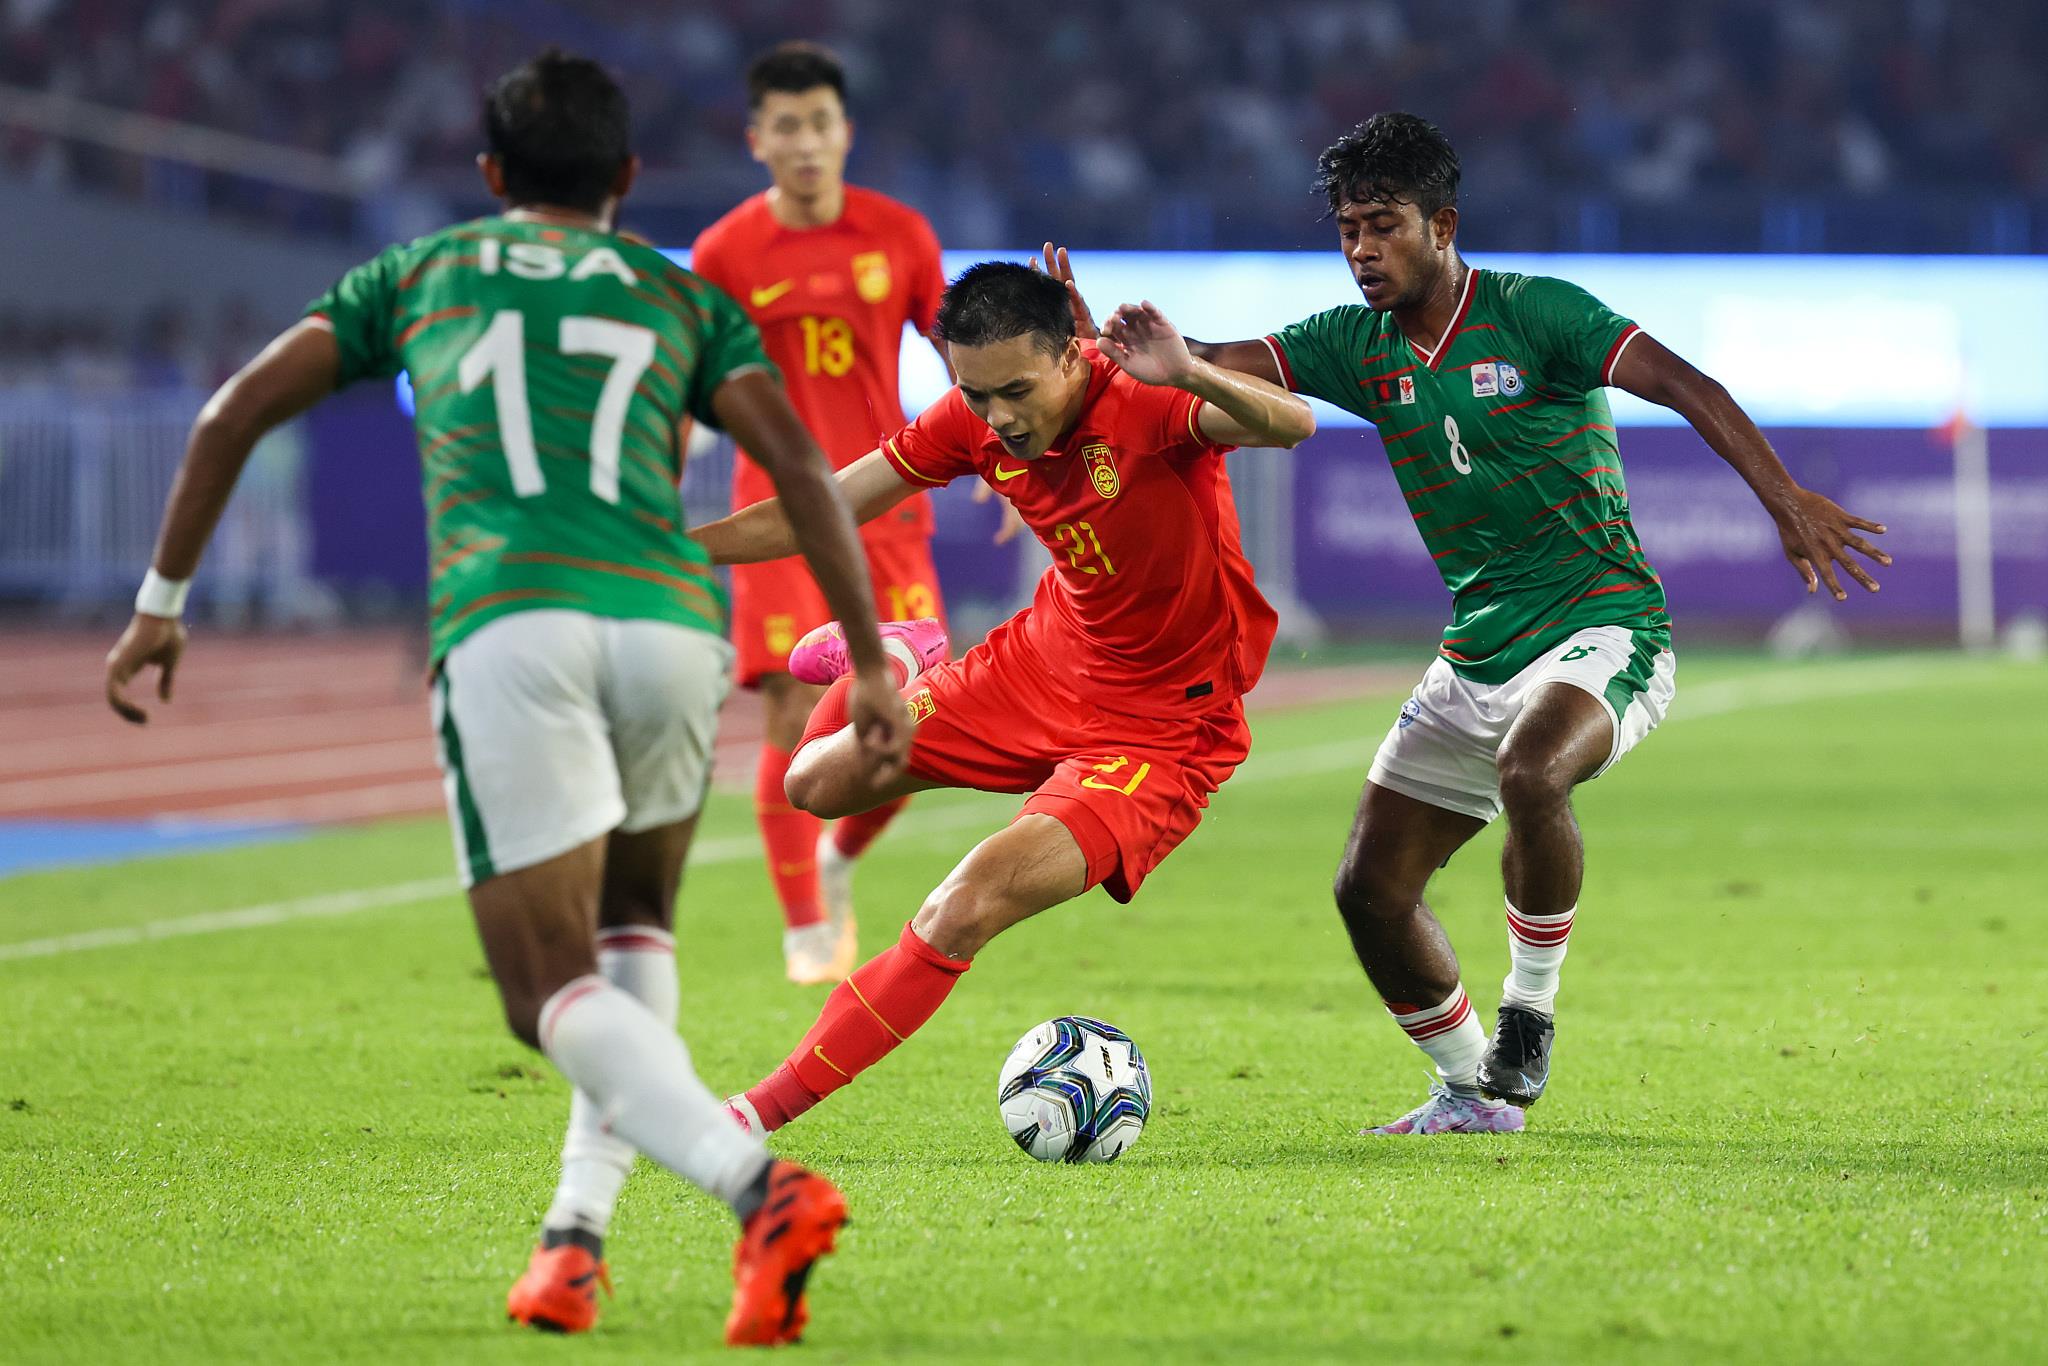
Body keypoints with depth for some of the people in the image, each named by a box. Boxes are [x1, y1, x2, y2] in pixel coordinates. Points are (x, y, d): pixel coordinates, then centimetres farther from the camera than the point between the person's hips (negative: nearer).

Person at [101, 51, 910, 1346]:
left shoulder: (420, 274, 26)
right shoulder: (682, 295, 24)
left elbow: (237, 411, 20)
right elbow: (801, 469, 10)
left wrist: (162, 601, 27)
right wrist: (872, 665, 10)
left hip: (506, 622, -2)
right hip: (670, 619, 2)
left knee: (555, 987, -4)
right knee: (634, 929, 26)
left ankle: (756, 1186, -29)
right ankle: (577, 1231, 12)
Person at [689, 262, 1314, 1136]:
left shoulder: (1144, 404, -28)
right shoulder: (973, 425, -10)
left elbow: (1293, 424, -46)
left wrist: (1188, 376, -65)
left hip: (1161, 727, -6)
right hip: (1046, 661, 7)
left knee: (961, 913, -22)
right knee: (819, 782, 15)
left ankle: (762, 1113, -11)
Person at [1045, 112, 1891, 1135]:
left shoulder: (1532, 313, -11)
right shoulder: (1357, 346, 5)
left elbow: (1685, 387, -19)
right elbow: (1213, 365, -3)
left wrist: (1785, 500, -32)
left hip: (1603, 628, -7)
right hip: (1475, 657, 7)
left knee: (1530, 772, -38)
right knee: (1370, 889, 1)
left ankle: (1529, 1017, -17)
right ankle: (1472, 1093, 21)